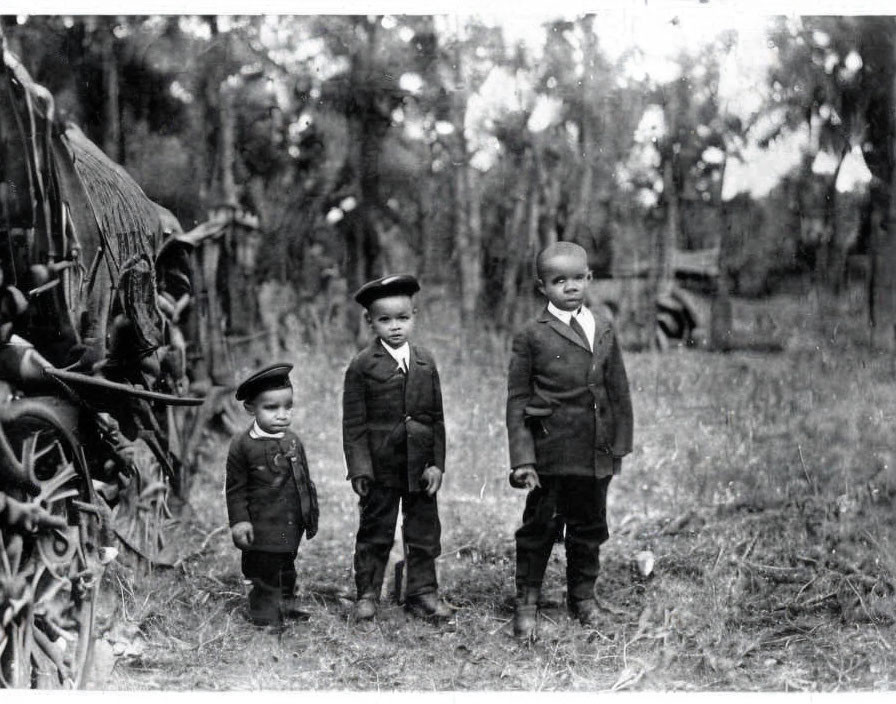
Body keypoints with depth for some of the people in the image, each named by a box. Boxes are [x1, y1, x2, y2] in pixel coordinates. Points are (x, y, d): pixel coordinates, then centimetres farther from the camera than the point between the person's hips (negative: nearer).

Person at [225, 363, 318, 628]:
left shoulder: (293, 441, 3)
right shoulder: (243, 445, -12)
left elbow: (305, 481, 13)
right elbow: (235, 488, -8)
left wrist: (311, 514, 15)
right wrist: (239, 521, -12)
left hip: (291, 526, 5)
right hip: (262, 529, -5)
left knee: (286, 570, 21)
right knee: (265, 577, 2)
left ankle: (286, 606, 38)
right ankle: (267, 617, 15)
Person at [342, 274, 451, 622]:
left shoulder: (425, 362, 4)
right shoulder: (362, 365, -5)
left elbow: (437, 418, 5)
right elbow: (354, 422, -5)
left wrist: (437, 463, -1)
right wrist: (359, 467, -11)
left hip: (420, 465, 3)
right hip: (379, 466, -3)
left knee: (424, 531, 10)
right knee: (375, 532, 7)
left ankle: (423, 592, 23)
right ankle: (367, 594, 20)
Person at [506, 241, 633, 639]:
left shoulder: (603, 330, 8)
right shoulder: (531, 337, -5)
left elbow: (618, 392, 13)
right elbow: (517, 401, -4)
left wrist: (619, 445, 11)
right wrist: (522, 458, -10)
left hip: (596, 453, 4)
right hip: (550, 452, -4)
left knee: (589, 525, 14)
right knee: (540, 525, 2)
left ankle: (582, 594, 31)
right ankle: (527, 602, 16)